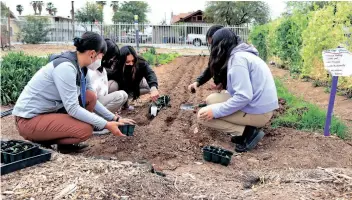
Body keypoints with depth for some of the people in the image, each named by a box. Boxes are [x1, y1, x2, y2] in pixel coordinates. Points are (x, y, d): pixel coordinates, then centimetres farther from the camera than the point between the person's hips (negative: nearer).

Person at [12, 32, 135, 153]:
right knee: (85, 129, -21)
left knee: (90, 97, 0)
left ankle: (65, 142, 7)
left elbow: (93, 101, 12)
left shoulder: (81, 68, 2)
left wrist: (115, 118, 8)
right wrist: (106, 125, -22)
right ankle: (42, 141, 1)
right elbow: (73, 109, -26)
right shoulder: (66, 67, -25)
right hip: (29, 119, -9)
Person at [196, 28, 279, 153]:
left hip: (257, 112, -9)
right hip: (261, 106, 9)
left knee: (203, 115, -7)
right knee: (211, 99, 14)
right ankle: (245, 129, 7)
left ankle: (247, 132, -7)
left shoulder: (237, 58, -17)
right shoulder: (244, 53, 13)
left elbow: (244, 96, -24)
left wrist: (215, 111, -17)